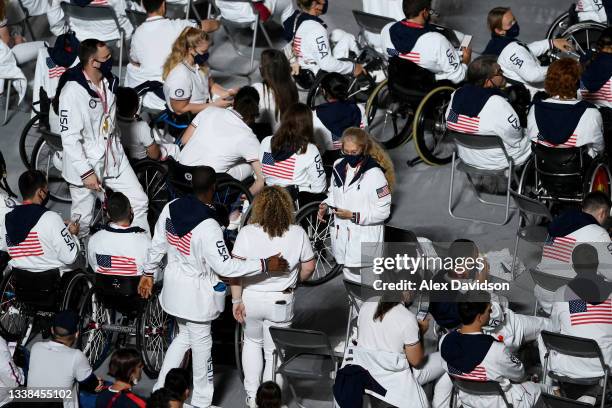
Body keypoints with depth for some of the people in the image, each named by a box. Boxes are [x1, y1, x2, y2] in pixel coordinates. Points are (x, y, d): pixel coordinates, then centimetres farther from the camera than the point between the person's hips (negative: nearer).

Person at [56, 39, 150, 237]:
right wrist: (86, 172, -23)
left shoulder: (108, 81, -1)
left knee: (139, 202, 8)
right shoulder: (72, 92, -26)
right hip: (85, 163, -7)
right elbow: (69, 137, -24)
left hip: (113, 156, 7)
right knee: (83, 220, 6)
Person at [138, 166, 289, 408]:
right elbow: (225, 266, -27)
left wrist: (149, 273, 18)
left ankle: (161, 388, 30)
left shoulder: (171, 208, -9)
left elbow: (157, 245, 3)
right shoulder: (208, 227, -30)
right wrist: (264, 266, -24)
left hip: (174, 286, 7)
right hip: (196, 293, -7)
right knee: (201, 343, 11)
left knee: (184, 335, 26)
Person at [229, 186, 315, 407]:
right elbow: (308, 267, 1)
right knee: (274, 352, 13)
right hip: (280, 302, -1)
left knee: (252, 342, 26)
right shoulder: (298, 234, -9)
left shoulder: (247, 232, -12)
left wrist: (236, 300, -7)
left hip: (250, 298, 1)